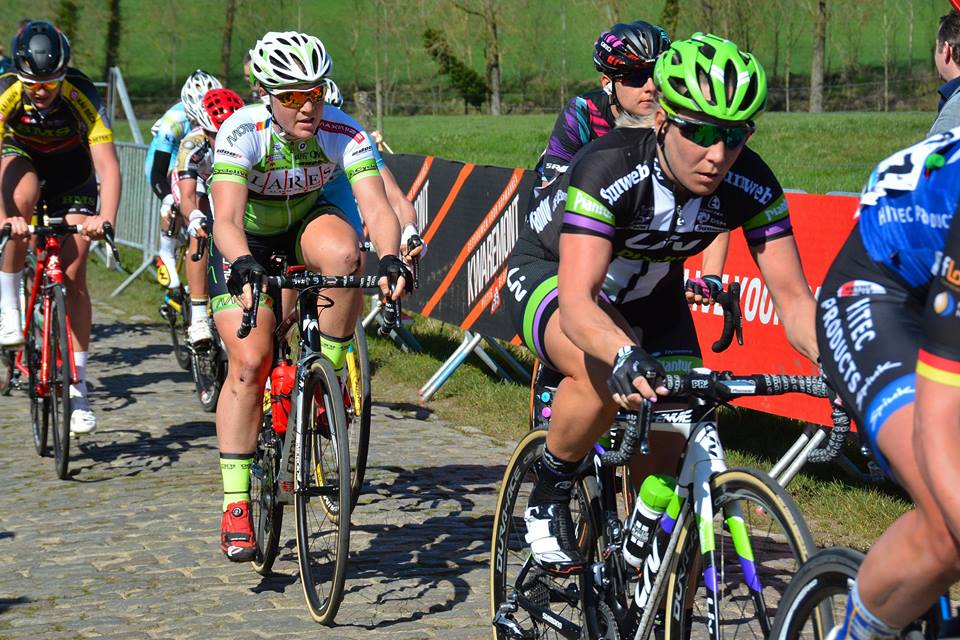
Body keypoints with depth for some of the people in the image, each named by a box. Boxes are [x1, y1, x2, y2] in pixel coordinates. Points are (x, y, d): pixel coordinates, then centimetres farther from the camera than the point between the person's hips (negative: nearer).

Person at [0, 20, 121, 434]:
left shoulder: (82, 95, -31)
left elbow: (108, 164, -38)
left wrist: (106, 218, -55)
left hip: (71, 174, 0)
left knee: (74, 276, -10)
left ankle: (78, 388, -1)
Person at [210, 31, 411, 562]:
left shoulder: (344, 134, -26)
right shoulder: (242, 133, -31)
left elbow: (376, 208, -36)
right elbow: (227, 219, -43)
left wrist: (390, 259, -56)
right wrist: (244, 268, -62)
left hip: (307, 224, 2)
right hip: (247, 243, -2)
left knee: (342, 253, -35)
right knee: (249, 360, -17)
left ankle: (330, 374, -14)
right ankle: (235, 507, -10)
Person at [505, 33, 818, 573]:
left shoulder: (751, 186, -25)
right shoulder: (608, 169, -38)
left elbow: (793, 298, -22)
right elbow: (577, 301, -47)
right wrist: (625, 356, -67)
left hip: (648, 291, 5)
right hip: (551, 272, -5)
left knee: (670, 453, -6)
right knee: (604, 375, -36)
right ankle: (549, 499, -10)